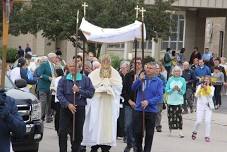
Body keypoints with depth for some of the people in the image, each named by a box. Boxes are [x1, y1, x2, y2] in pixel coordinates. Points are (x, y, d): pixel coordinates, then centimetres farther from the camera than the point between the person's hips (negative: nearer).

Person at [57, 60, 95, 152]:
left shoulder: (85, 79, 6)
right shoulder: (63, 80, 6)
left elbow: (91, 93, -2)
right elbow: (59, 94, -3)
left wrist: (79, 90, -14)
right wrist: (68, 104, -16)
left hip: (80, 109, 0)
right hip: (66, 108, 0)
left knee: (78, 134, 6)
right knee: (62, 132, -7)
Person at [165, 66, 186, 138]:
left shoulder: (182, 80, 3)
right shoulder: (170, 79, 3)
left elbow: (183, 91, 4)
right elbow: (167, 90, 0)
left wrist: (179, 90, -15)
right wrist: (173, 89, -16)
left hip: (179, 100, -1)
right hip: (171, 100, 1)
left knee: (179, 115, -11)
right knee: (170, 115, 3)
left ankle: (180, 131, -12)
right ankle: (170, 129, 19)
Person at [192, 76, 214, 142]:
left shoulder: (212, 88, 2)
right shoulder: (200, 86, 0)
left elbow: (211, 95, -15)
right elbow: (196, 95, -9)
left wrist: (206, 88, -24)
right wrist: (201, 88, -20)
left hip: (208, 106, 1)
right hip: (200, 106, -1)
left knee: (208, 121, -8)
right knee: (198, 121, -7)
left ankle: (207, 136, -1)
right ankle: (195, 132, 21)